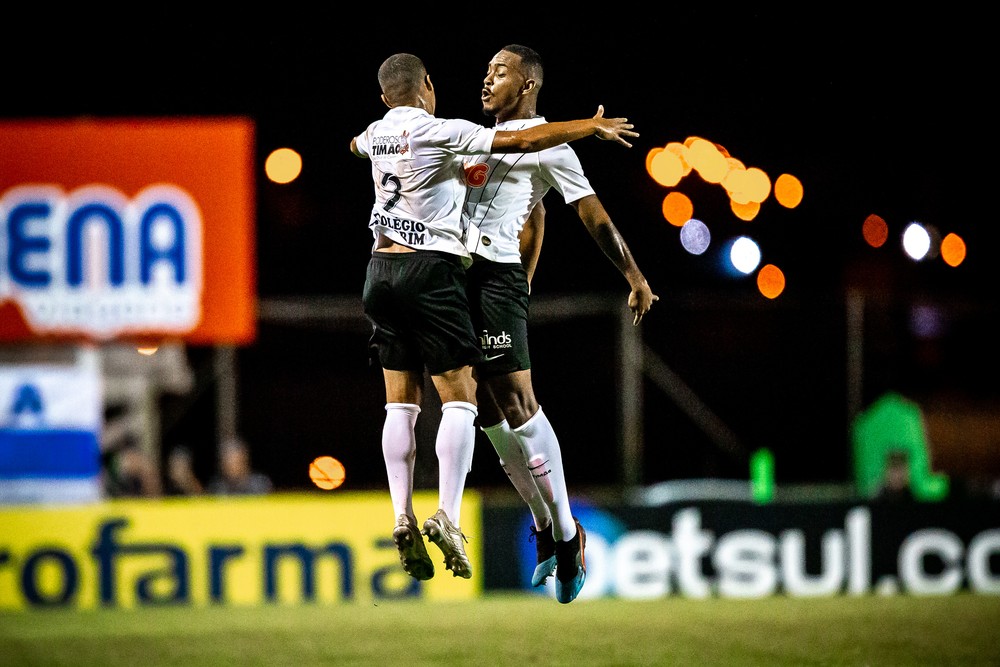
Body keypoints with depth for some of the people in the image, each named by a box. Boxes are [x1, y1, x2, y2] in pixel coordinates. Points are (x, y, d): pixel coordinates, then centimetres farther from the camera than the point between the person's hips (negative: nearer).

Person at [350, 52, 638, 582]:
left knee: (401, 402, 8)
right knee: (459, 399, -4)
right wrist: (592, 126, -1)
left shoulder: (377, 133, 10)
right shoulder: (439, 132, -10)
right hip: (431, 269, -7)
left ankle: (402, 519, 0)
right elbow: (523, 141, -12)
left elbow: (356, 144, 37)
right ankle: (448, 517, -17)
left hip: (381, 268, 7)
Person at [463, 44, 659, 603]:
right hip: (462, 277, 8)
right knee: (492, 416, 7)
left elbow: (594, 215, -8)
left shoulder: (545, 143, -4)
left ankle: (566, 531, -6)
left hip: (497, 277, -8)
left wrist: (635, 277, -14)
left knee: (517, 406, -13)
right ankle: (545, 529, 14)